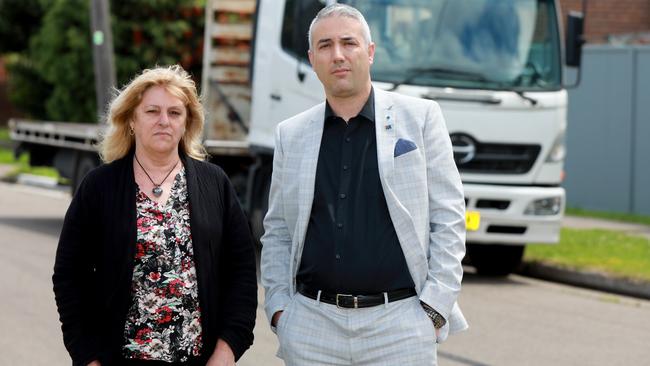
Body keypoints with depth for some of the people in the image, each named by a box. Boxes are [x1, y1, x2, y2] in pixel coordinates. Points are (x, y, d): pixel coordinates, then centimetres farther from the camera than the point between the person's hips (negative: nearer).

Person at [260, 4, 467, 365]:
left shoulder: (420, 117, 3)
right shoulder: (291, 134, 11)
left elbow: (448, 218, 1)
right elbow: (277, 231, 15)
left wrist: (436, 306, -6)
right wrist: (278, 306, 3)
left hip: (400, 322, -2)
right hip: (311, 323, 2)